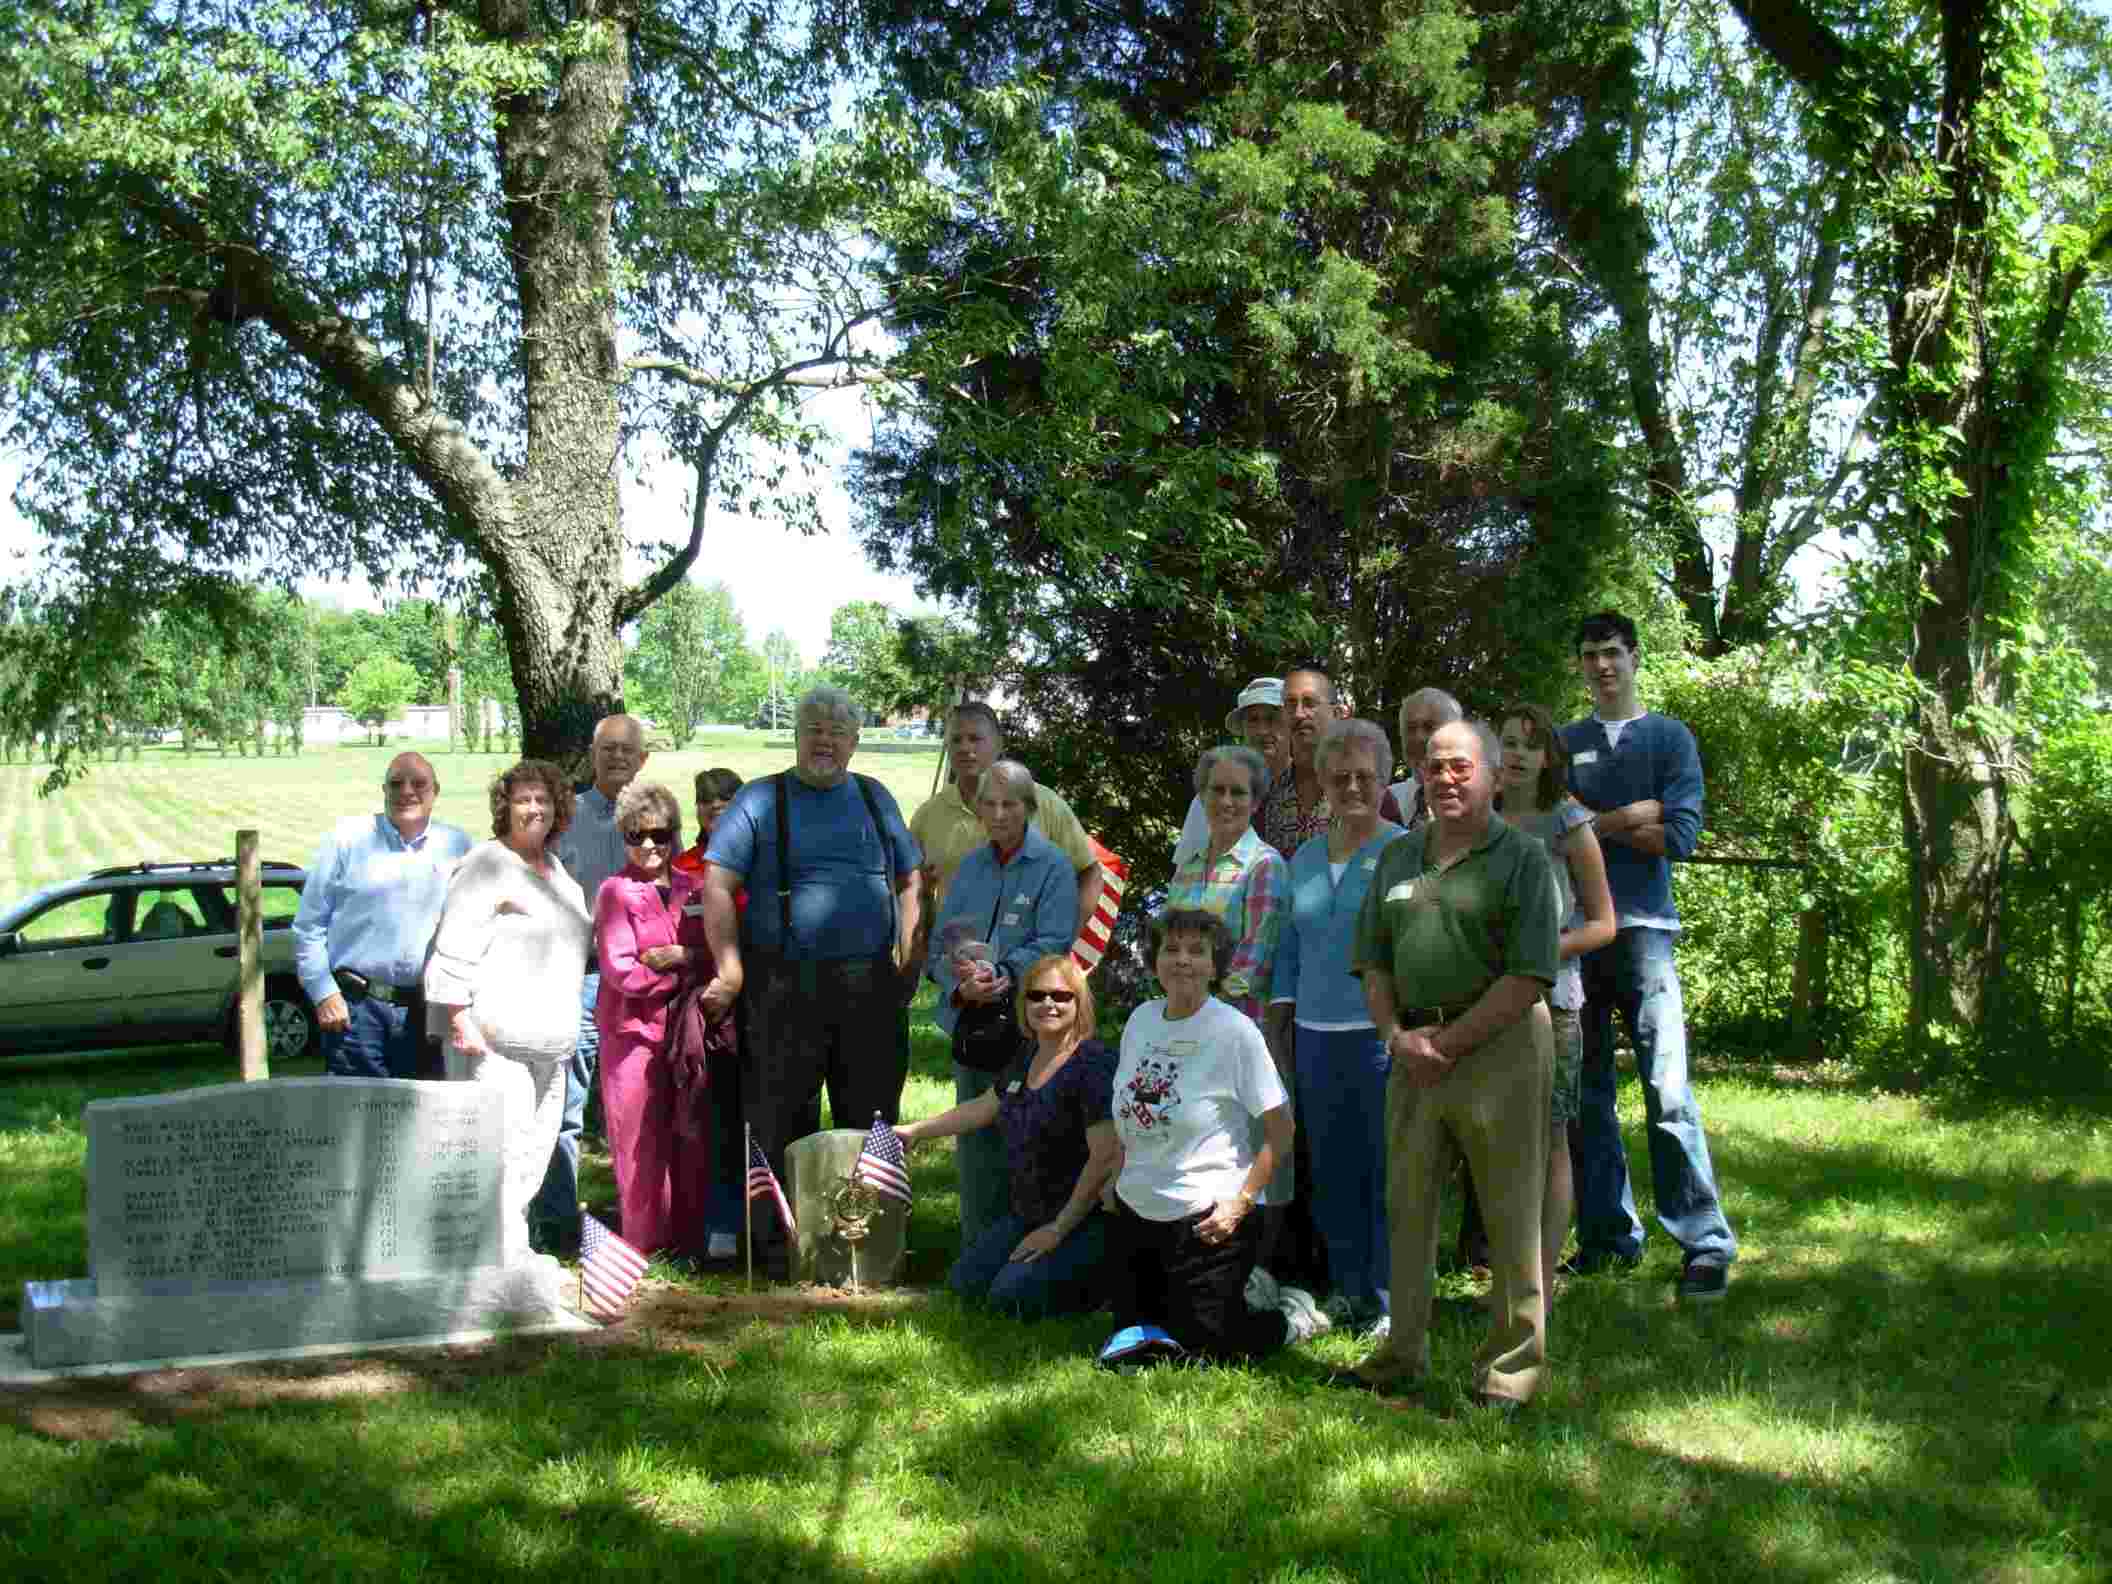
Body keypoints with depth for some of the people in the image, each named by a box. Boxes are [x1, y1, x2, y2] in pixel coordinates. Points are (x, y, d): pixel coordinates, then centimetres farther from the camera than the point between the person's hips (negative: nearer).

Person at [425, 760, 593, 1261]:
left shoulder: (557, 870, 18)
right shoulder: (488, 864, -8)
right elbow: (455, 947, -15)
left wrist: (566, 1027, 25)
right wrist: (461, 1018, -22)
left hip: (550, 1040, 9)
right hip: (494, 1036, -9)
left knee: (536, 1147, 12)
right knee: (501, 1144, -13)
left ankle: (514, 1246, 21)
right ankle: (501, 1251, -11)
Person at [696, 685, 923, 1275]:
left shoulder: (874, 798, 15)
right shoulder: (761, 800, 3)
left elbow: (910, 878, 18)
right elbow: (717, 884, -4)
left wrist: (908, 952, 6)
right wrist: (730, 968, -10)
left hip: (870, 983, 3)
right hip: (785, 984, -3)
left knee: (872, 1117, 8)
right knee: (782, 1119, 1)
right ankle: (779, 1242, 10)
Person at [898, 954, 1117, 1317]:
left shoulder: (1094, 1065, -19)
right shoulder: (1028, 1055, 8)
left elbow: (1104, 1158, -23)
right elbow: (982, 1108, 24)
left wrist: (1059, 1228, -18)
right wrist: (915, 1130, 27)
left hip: (1084, 1221, -9)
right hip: (1028, 1215, 9)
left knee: (1010, 1296, -19)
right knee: (963, 1282, 5)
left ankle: (1104, 1281, 2)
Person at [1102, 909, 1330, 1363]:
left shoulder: (1235, 1031, -16)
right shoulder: (1141, 1019, 2)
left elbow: (1281, 1132, -12)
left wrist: (1239, 1205, -15)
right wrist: (1118, 1179, 12)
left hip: (1206, 1219, -6)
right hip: (1134, 1211, 6)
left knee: (1202, 1344, -3)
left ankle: (1294, 1313, 23)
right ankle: (1245, 1288, 34)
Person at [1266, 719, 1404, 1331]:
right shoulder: (1304, 859, 14)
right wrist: (1277, 1036, 14)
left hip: (1383, 1034, -5)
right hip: (1315, 1038, 5)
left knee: (1390, 1171, -1)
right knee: (1332, 1174, 11)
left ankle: (1389, 1298, 8)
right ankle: (1345, 1290, 22)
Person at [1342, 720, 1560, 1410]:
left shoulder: (1522, 858, -4)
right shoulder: (1398, 857, 15)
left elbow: (1527, 978, -11)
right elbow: (1374, 963, 16)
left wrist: (1449, 1042, -12)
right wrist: (1396, 1037, -2)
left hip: (1499, 1045, -6)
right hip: (1413, 1053, 6)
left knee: (1510, 1214, 1)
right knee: (1407, 1204, 11)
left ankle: (1511, 1366, 10)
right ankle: (1402, 1354, 23)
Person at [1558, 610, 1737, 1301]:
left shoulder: (1669, 737, 9)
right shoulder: (1563, 743, 17)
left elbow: (1680, 835, -4)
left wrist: (1590, 822, -1)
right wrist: (1630, 816, -6)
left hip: (1642, 928, -3)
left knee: (1668, 1090, -12)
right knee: (1586, 1097, 5)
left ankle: (1706, 1243, -9)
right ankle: (1609, 1236, 14)